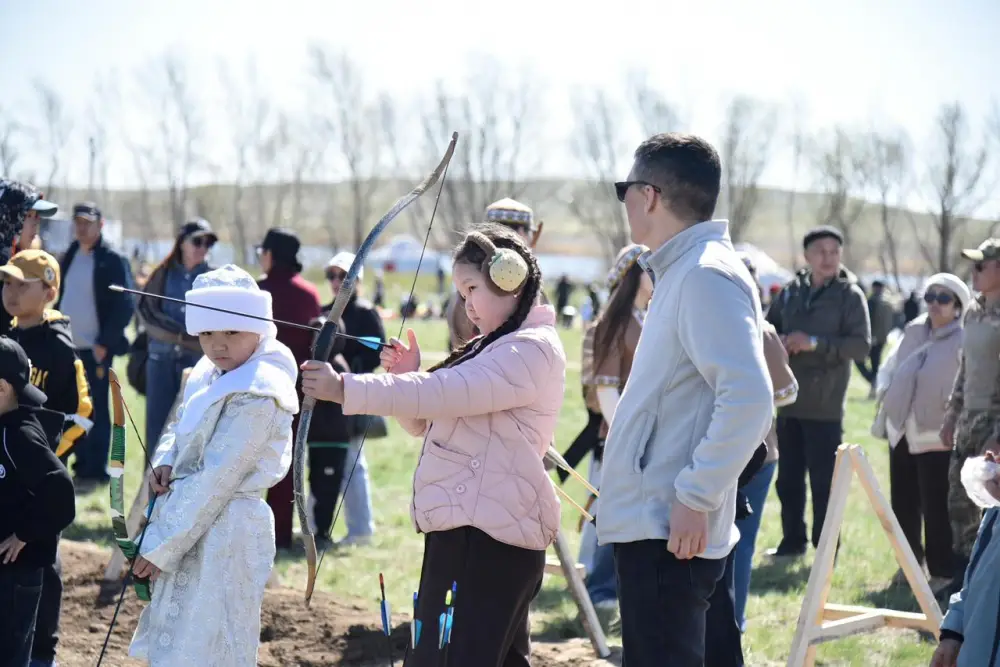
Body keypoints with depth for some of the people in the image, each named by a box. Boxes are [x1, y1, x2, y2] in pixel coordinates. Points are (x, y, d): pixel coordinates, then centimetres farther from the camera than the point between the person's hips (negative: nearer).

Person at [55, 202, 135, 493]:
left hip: (95, 349, -6)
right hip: (68, 346, 6)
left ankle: (95, 471, 3)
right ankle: (81, 466, 18)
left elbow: (125, 306, -11)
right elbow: (60, 297, 18)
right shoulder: (69, 257, 12)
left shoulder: (113, 260, -7)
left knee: (96, 411, -2)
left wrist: (105, 343, -14)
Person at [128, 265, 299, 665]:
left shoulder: (256, 395, -20)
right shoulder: (208, 376, 7)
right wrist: (165, 463, -5)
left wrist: (160, 547, -17)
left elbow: (216, 480, -21)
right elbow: (178, 428, 20)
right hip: (193, 521, 9)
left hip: (223, 536, -9)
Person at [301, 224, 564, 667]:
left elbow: (442, 393, -24)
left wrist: (345, 389, -27)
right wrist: (406, 377, 2)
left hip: (488, 540, -11)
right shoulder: (496, 349, 21)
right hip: (463, 530, 11)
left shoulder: (533, 350, -12)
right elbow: (428, 422, 22)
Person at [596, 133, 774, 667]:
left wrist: (695, 497, -24)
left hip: (670, 535, -11)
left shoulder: (706, 276, -16)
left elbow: (748, 399, -26)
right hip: (650, 525, 11)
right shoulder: (682, 271, 17)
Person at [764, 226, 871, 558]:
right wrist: (778, 343, -4)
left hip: (825, 405, -5)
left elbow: (862, 344, -13)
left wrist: (816, 343, -21)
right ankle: (793, 540, 27)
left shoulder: (850, 295, -5)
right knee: (788, 478, 13)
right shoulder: (791, 292, 9)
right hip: (788, 400, 5)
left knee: (824, 481, -1)